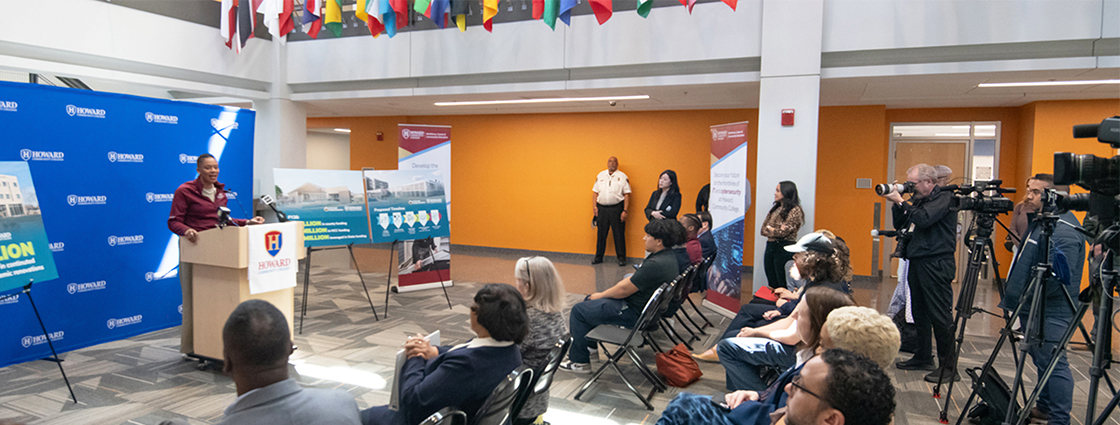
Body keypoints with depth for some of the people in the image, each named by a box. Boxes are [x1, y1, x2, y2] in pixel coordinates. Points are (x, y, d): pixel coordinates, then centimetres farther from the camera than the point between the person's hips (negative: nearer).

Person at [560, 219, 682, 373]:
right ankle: (588, 345, 37)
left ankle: (579, 361, 9)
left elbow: (624, 290, -22)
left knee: (578, 310, -2)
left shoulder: (655, 265, -30)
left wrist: (601, 295, -5)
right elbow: (632, 279, 11)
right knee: (589, 300, 23)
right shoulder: (668, 255, 2)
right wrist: (602, 294, 10)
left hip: (634, 312, -10)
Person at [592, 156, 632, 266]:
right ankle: (598, 257, 17)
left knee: (619, 234, 0)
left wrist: (625, 211, -9)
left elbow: (627, 195, -1)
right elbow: (595, 192, 12)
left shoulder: (622, 177, 3)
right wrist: (594, 207, 1)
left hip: (617, 208, -3)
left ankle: (621, 258, 9)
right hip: (601, 208, 3)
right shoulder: (600, 175, 12)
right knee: (601, 234, 8)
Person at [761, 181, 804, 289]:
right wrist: (776, 231, -7)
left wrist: (770, 229, -2)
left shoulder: (795, 211, -10)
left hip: (784, 248, -8)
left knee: (782, 284, -1)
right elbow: (764, 229, 10)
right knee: (771, 283, 13)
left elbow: (783, 232, -18)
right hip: (770, 246, 8)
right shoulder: (776, 208, 14)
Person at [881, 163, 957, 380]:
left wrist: (901, 202, -14)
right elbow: (900, 224, 17)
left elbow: (923, 219, -23)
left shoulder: (944, 197, -8)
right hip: (917, 262, 9)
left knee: (940, 315, -7)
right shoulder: (919, 199, 16)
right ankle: (923, 358, 22)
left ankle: (949, 365, -2)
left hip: (936, 264, -9)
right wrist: (897, 203, 5)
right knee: (920, 313, 13)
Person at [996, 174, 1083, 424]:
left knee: (1052, 363, -4)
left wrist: (1031, 295, -24)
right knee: (1042, 361, 19)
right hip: (1032, 307, 10)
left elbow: (1060, 277, -27)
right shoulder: (1039, 221, 13)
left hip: (1050, 312, -10)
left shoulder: (1064, 230, -19)